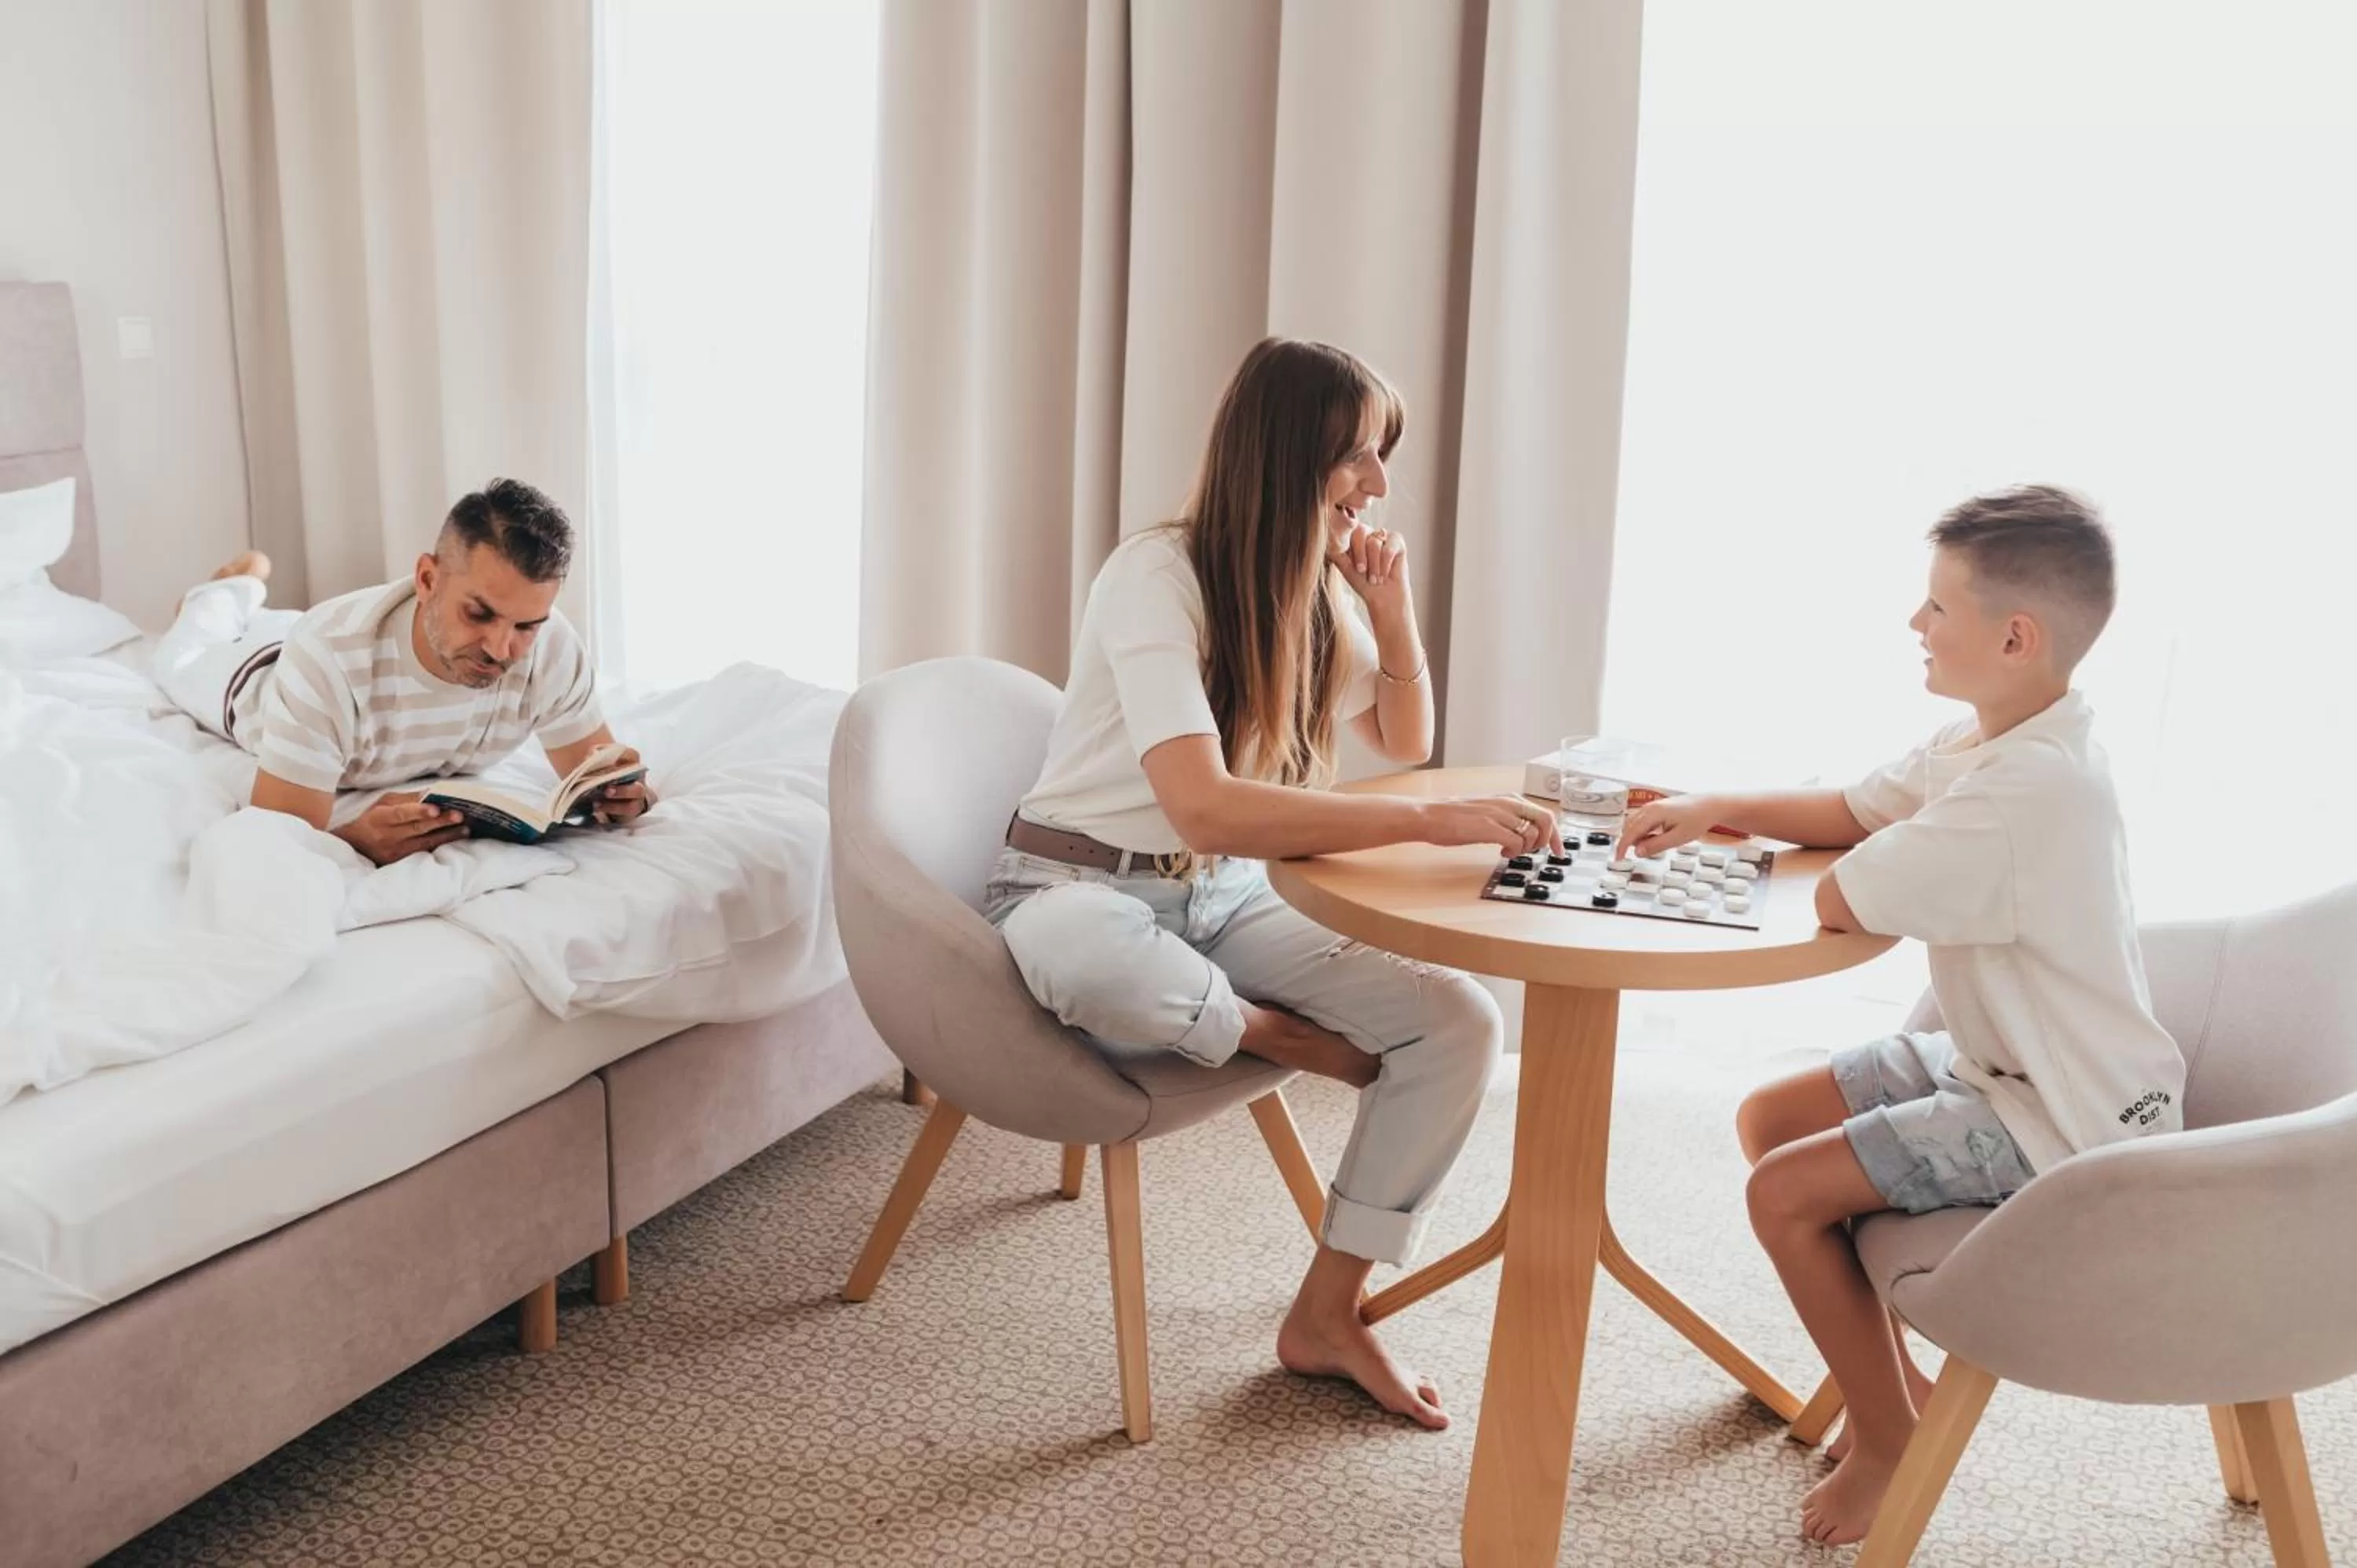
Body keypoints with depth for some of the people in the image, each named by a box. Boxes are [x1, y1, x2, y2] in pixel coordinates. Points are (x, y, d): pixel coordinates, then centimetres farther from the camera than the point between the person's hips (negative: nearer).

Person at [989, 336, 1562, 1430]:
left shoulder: (1317, 586, 2)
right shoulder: (1157, 575, -22)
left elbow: (1406, 746, 15)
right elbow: (1202, 806, -35)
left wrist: (1392, 611, -3)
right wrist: (1431, 822, -39)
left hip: (1226, 900, 7)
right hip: (1084, 889, -6)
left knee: (1458, 1021, -12)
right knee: (1078, 958, -44)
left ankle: (1326, 1314, 1)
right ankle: (1274, 1038, -12)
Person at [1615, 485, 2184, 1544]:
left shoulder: (2025, 786, -31)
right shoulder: (1987, 741, 2)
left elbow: (1840, 903, -28)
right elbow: (1852, 813, 12)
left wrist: (1883, 864, -6)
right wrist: (1715, 810, -2)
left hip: (2065, 1117, -10)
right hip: (1996, 1060, 10)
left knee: (1785, 1192, -12)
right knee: (1767, 1120, 10)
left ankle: (1890, 1438, 10)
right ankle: (1890, 1377, 24)